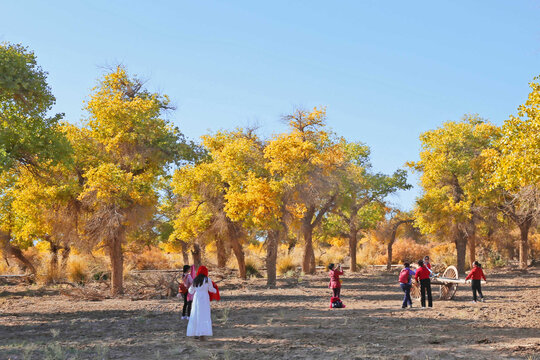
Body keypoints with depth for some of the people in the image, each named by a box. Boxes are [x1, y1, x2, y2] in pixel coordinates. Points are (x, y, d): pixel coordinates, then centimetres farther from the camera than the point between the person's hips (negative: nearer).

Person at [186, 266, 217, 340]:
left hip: (196, 298, 4)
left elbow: (191, 291, 17)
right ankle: (201, 334, -15)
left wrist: (190, 288, 40)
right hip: (204, 298, -4)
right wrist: (215, 290, 29)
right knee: (204, 316, -5)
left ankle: (196, 334, 18)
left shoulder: (195, 280, 9)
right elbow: (211, 289, 6)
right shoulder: (207, 280, -3)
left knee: (195, 316, 13)